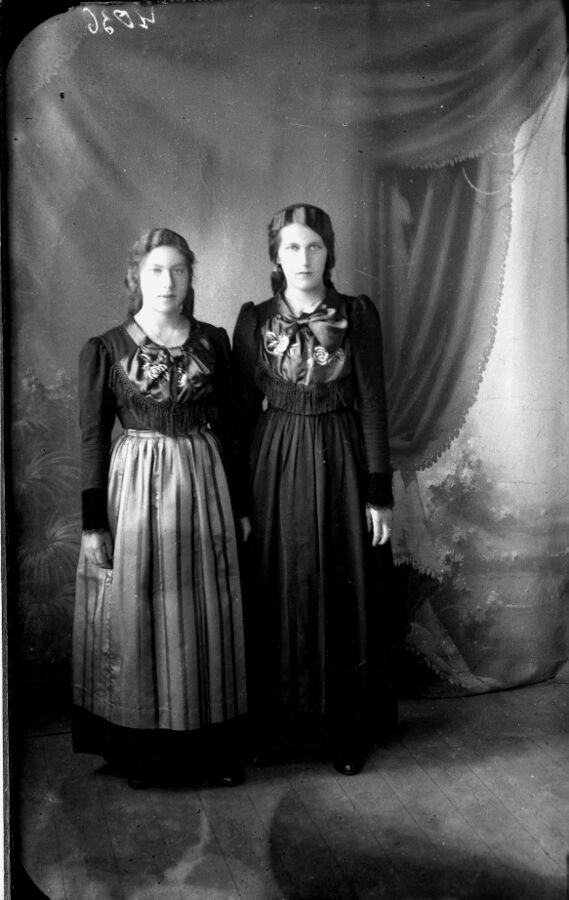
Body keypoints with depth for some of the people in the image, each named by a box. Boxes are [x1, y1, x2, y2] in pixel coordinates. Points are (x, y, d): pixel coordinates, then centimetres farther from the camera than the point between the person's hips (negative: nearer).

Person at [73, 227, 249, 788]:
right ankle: (139, 750, 21)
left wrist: (240, 504, 8)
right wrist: (93, 524, -5)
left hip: (204, 485, 2)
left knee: (206, 618, 8)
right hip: (134, 488, -2)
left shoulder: (212, 341, 6)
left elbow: (227, 426, 9)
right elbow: (91, 437, -2)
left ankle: (215, 744, 22)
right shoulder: (105, 348, -1)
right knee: (136, 617, 5)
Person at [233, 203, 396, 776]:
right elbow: (243, 409, 3)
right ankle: (275, 720, 24)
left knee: (344, 594, 6)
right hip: (275, 466, 1)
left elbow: (372, 404, -2)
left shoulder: (358, 315, -1)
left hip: (340, 462, -1)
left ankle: (348, 728, 21)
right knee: (278, 595, 7)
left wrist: (379, 493, -5)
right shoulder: (254, 320, 2)